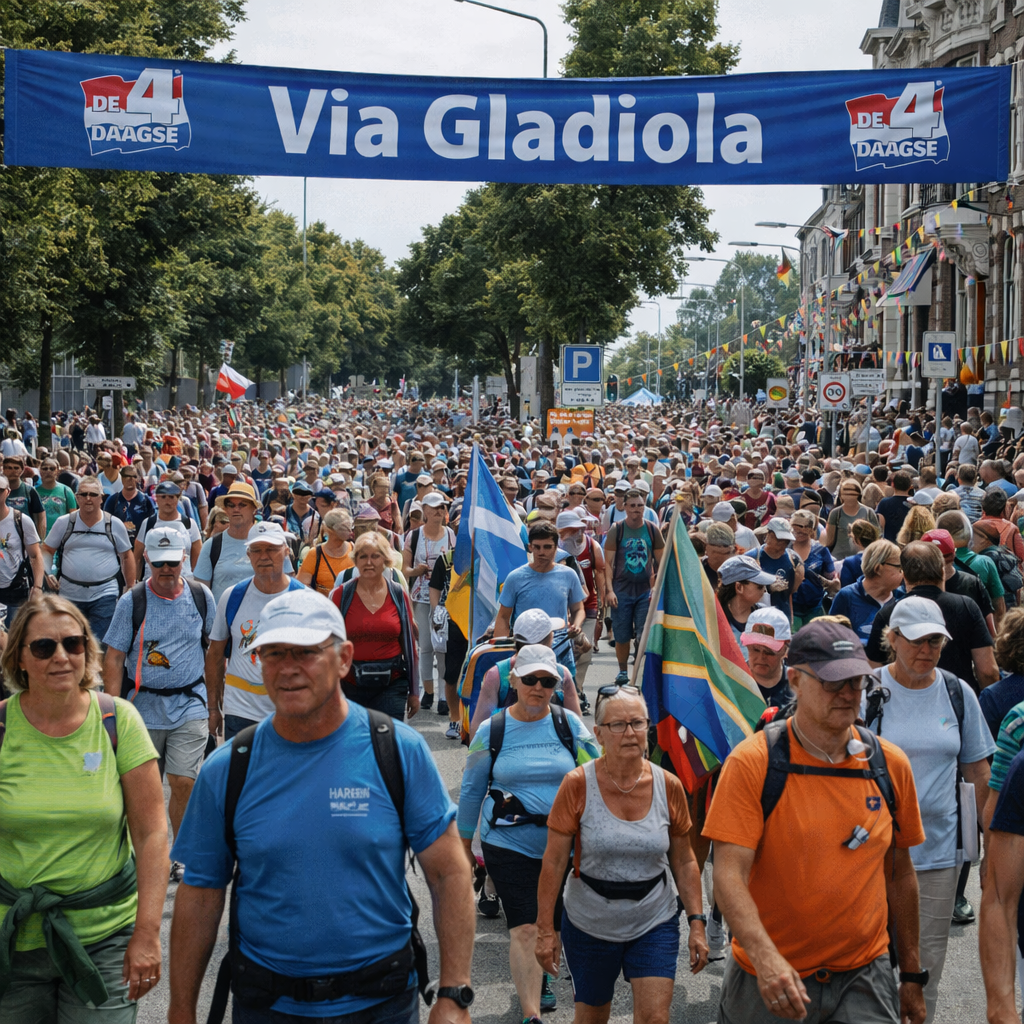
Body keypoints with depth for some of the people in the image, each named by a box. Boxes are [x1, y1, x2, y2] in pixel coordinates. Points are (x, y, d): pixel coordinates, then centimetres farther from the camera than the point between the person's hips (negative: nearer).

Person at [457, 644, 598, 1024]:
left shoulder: (569, 725, 0)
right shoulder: (491, 731, -2)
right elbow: (471, 791, 8)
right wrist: (464, 846, 12)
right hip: (509, 846, -2)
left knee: (551, 925, 13)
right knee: (524, 929, -9)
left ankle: (538, 977, 42)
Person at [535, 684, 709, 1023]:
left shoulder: (668, 786, -5)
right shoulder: (578, 785, -12)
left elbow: (684, 862, 4)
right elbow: (554, 863, -9)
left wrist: (697, 922, -1)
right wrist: (545, 930, -9)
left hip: (655, 923, 1)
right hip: (589, 927, -1)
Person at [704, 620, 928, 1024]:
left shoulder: (891, 764, 2)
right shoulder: (751, 763, -11)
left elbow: (900, 873, 11)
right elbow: (729, 877, -17)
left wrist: (912, 974, 13)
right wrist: (766, 957, -31)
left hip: (864, 977, 2)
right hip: (768, 981, -2)